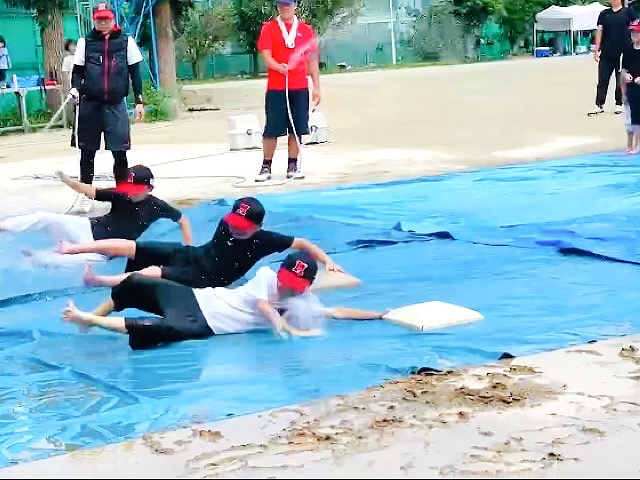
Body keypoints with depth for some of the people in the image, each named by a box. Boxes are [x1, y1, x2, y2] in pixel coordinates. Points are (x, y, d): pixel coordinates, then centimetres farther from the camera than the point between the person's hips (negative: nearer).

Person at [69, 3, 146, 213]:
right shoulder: (85, 42, 4)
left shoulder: (126, 41, 3)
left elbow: (135, 72, 7)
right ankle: (86, 194, 16)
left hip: (116, 104, -1)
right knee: (87, 151, 6)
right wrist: (75, 87, -13)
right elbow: (77, 70, 7)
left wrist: (139, 101, 3)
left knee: (120, 152, -1)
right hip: (90, 104, 1)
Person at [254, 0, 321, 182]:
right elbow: (266, 56, -6)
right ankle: (266, 167, 6)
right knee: (272, 129, -1)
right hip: (276, 87, -2)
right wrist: (279, 66, -27)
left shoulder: (306, 29, 8)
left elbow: (312, 60, 10)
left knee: (297, 128, 4)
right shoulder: (269, 28, 2)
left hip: (300, 87, 2)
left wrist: (316, 86, 6)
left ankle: (292, 166, 13)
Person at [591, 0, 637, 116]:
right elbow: (599, 31, 8)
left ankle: (619, 104, 16)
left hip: (623, 53, -2)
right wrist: (597, 50, 3)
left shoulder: (628, 12, 2)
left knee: (621, 80, 6)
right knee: (602, 80, 0)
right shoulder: (604, 14, 8)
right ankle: (599, 105, 5)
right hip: (606, 53, 2)